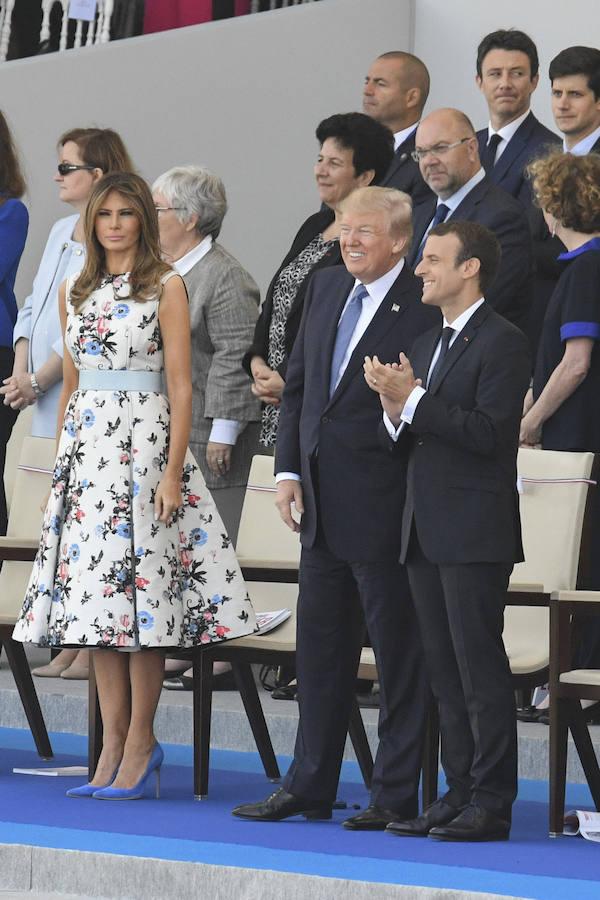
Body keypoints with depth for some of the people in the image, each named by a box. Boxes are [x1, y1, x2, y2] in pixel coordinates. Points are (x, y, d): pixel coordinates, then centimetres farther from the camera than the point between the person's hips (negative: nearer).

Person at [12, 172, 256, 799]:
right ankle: (113, 747, 9)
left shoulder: (166, 287, -2)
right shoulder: (74, 291, 14)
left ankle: (139, 743, 2)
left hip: (144, 442, -5)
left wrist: (173, 471, -12)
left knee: (139, 590, -6)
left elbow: (181, 385, -6)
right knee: (93, 591, 4)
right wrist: (60, 462, 14)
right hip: (85, 444, 5)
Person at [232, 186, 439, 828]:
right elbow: (297, 384, 14)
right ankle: (309, 787, 24)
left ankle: (395, 794, 12)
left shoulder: (423, 310, -13)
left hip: (384, 506, -8)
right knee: (319, 649, 14)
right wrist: (289, 469, 7)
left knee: (397, 652, 4)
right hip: (323, 507, 8)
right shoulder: (326, 288, 10)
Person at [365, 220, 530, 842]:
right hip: (427, 533, 8)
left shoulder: (502, 342, -8)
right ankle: (459, 794, 15)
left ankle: (491, 803, -2)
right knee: (445, 669, 10)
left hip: (475, 534, -8)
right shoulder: (425, 346, 19)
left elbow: (488, 432, -19)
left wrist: (412, 399, -16)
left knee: (480, 667, -6)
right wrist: (394, 410, -2)